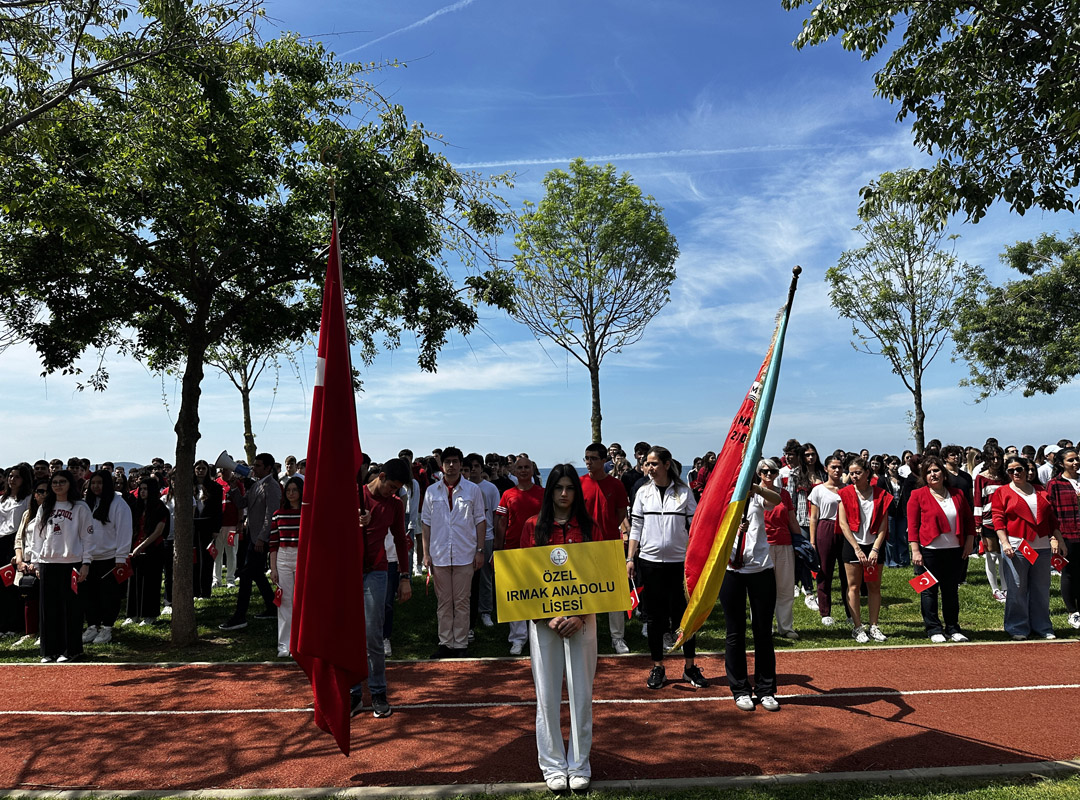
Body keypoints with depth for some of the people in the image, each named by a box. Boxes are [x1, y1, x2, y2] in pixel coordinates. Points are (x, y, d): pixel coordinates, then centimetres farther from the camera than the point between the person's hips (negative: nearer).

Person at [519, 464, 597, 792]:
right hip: (543, 620, 0)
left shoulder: (587, 527, 3)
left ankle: (580, 765, 22)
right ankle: (553, 766, 22)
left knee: (581, 692, 7)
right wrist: (547, 617, -10)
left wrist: (580, 616, -11)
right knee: (547, 694, 7)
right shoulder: (533, 526, 1)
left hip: (581, 620, 1)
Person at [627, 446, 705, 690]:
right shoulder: (643, 493, 4)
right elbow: (635, 528, 6)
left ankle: (690, 667, 19)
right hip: (650, 561, 1)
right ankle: (657, 667, 19)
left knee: (685, 614, 5)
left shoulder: (684, 491, 0)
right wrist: (630, 559, 1)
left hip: (679, 561, -1)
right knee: (655, 615, 7)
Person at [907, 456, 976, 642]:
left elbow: (969, 519, 15)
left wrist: (969, 542, 6)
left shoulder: (957, 494, 8)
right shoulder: (918, 495, -3)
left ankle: (953, 629, 23)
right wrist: (915, 551, -10)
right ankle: (934, 630, 12)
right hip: (929, 551, -3)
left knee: (951, 591, 12)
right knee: (929, 591, 2)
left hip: (955, 550, 4)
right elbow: (912, 525, -5)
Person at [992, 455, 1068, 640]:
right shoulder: (1002, 493, 1)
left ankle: (1042, 627, 22)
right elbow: (998, 520, -4)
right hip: (1015, 548, -4)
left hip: (1041, 546, 4)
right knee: (1017, 589, 0)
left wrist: (1059, 540, 15)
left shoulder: (1040, 492, 13)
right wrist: (1004, 542, -14)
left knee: (1041, 589, 10)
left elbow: (1051, 518, 19)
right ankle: (1018, 628, 9)